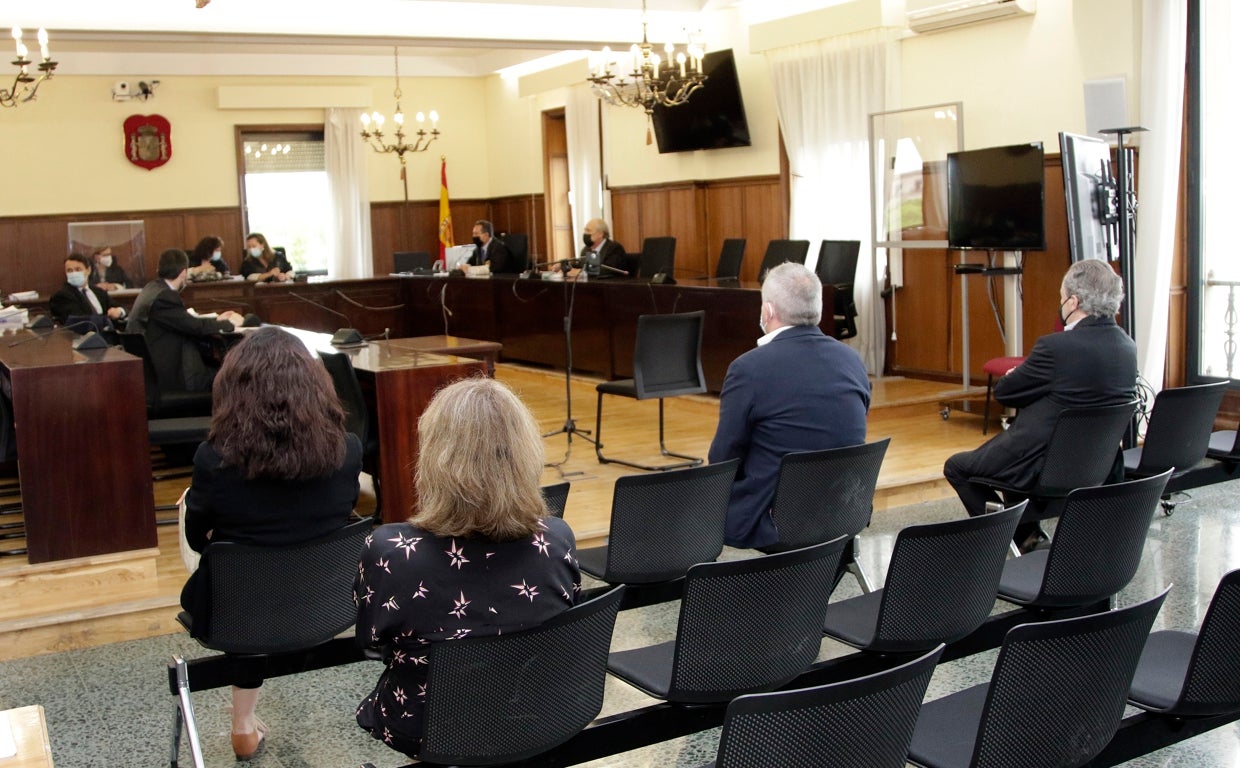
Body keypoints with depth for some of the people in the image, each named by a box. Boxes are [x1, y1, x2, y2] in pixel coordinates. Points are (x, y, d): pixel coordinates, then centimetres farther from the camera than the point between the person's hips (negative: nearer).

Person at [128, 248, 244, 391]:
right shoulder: (164, 297, -21)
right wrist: (229, 324, -2)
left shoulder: (153, 288, 7)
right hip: (177, 377, -10)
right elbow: (196, 327, -18)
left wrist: (217, 320, 17)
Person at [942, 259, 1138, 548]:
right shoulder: (1127, 346, 0)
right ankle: (1027, 533, 30)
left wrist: (1014, 375, 10)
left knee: (956, 466, 11)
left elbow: (1003, 392, -12)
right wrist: (1027, 378, 10)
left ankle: (1018, 537, 13)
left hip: (1044, 468, -8)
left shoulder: (1058, 347, -24)